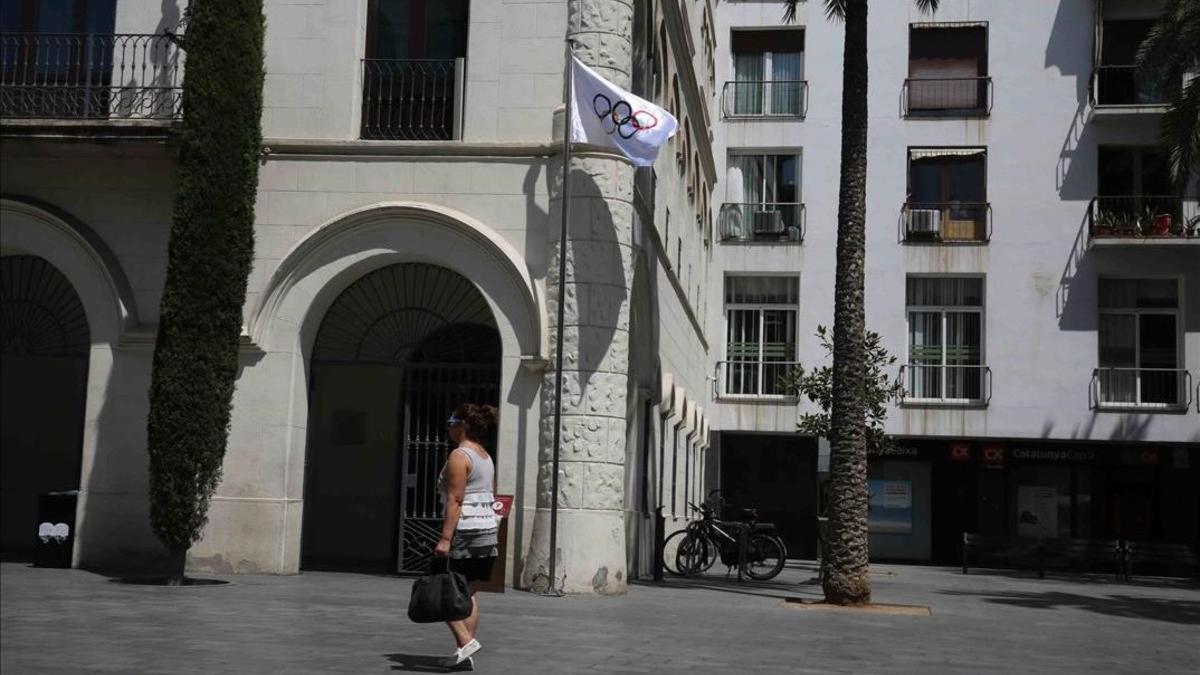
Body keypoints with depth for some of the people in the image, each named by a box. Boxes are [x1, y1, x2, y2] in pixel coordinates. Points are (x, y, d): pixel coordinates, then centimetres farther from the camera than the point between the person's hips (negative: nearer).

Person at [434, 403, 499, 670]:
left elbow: (455, 500, -19)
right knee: (468, 594, 10)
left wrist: (445, 538, -22)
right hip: (488, 529, 9)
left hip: (465, 531, -9)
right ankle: (465, 655, 7)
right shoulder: (486, 457, 16)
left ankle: (465, 641, -11)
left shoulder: (459, 456, -11)